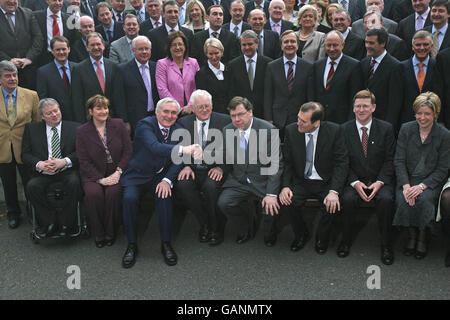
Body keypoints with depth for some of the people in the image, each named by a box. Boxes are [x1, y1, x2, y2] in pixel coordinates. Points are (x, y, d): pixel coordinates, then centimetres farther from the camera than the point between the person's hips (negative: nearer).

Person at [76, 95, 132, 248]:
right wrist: (100, 179, -13)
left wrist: (118, 172, -11)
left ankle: (110, 233, -11)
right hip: (93, 175, 0)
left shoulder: (118, 124, 6)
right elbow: (83, 161, -1)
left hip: (116, 173, 0)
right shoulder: (82, 131, 4)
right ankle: (98, 234, -11)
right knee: (93, 193, -31)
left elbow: (128, 151, 2)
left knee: (113, 192, -31)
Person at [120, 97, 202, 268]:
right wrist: (183, 149, -51)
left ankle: (166, 244, -13)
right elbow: (155, 147, -35)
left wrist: (167, 180, -20)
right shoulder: (145, 124, -14)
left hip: (161, 176, 2)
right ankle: (132, 245, -10)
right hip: (138, 175, -2)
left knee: (164, 195, -27)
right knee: (129, 198, -28)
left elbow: (177, 160, -1)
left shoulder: (178, 130, 2)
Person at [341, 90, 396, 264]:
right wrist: (355, 183, -13)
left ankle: (386, 245, -11)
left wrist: (379, 182, -14)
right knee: (347, 199, -29)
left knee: (386, 199, -30)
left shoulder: (386, 129, 1)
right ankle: (346, 240, -7)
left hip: (380, 180, 0)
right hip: (354, 180, 0)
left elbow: (390, 160, 1)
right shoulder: (344, 129, 2)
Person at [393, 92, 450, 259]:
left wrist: (421, 186, -18)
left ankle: (423, 238, -10)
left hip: (431, 182, -1)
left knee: (424, 199, -32)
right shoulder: (406, 129, 1)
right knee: (403, 200, -29)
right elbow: (399, 161, -2)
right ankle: (412, 236, -6)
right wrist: (406, 186, -16)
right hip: (407, 179, 1)